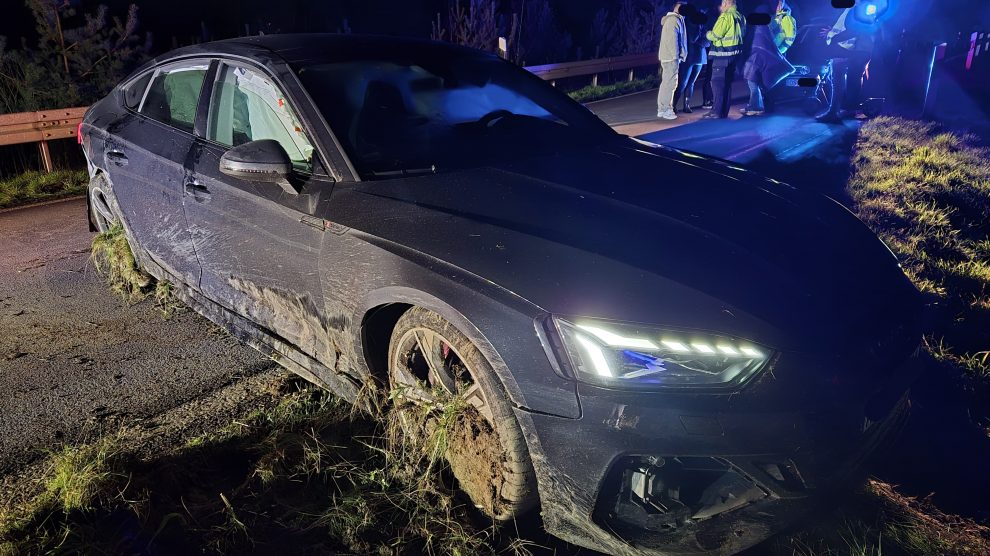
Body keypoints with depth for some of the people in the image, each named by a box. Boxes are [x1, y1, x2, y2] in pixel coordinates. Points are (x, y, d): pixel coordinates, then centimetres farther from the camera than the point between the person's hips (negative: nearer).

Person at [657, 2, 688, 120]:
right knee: (670, 83, -8)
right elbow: (672, 40, -20)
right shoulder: (674, 20, -12)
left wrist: (677, 55, 17)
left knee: (666, 83, 12)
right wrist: (676, 56, -19)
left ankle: (662, 108, 16)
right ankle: (665, 110, -7)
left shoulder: (671, 19, 20)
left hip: (667, 56, 10)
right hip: (671, 57, -10)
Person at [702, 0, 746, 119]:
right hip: (735, 54, 8)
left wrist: (708, 33, 4)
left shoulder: (726, 16, -15)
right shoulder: (740, 17, 11)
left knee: (717, 82, -6)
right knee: (727, 82, 12)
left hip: (723, 55, -8)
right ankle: (724, 111, 14)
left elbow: (715, 35, -16)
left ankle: (717, 111, -10)